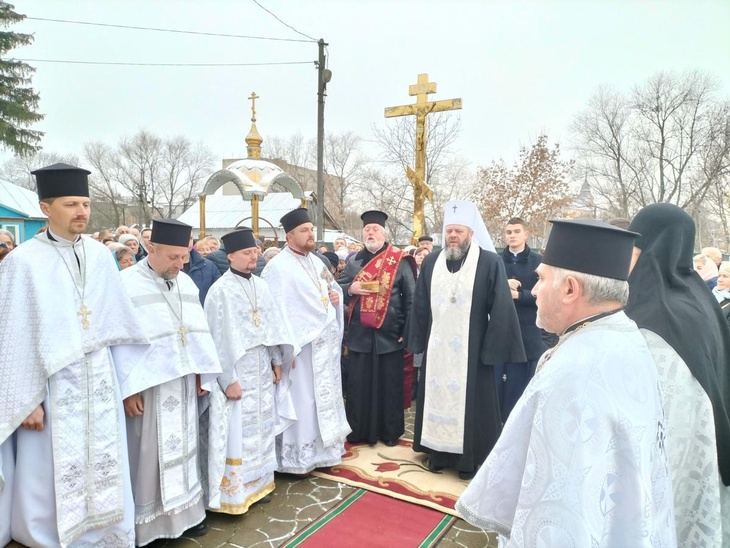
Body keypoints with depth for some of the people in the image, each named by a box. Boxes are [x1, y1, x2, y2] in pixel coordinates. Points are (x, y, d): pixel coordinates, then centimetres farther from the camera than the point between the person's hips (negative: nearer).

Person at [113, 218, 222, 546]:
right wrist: (129, 388, -12)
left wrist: (200, 374, 8)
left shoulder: (186, 283, 7)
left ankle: (185, 510, 28)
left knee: (184, 447, 14)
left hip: (183, 382, 6)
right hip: (147, 385, -5)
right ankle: (147, 521, 21)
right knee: (150, 453, 5)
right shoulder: (126, 284, -10)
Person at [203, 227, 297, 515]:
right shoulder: (220, 290, -14)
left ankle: (258, 483, 30)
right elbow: (218, 338, -15)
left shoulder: (261, 285, 7)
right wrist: (228, 379, -16)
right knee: (237, 433, 2)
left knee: (261, 429, 15)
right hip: (236, 373, -6)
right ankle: (233, 493, 16)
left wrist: (276, 361, 10)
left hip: (262, 371, 7)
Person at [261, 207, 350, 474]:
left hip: (326, 342, 8)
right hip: (302, 344, -8)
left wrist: (336, 296, 0)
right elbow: (276, 310, -18)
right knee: (302, 399, 1)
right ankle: (298, 456, 17)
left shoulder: (317, 262, 12)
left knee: (326, 396, 16)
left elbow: (333, 288, 24)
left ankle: (324, 448, 31)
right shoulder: (278, 266, -13)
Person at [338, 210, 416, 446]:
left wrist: (408, 330, -9)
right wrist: (350, 289, -13)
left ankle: (390, 431, 24)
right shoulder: (354, 261, 8)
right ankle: (358, 429, 25)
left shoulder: (400, 261, -2)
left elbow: (412, 298, -4)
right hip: (360, 334, 3)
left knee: (389, 384, 8)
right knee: (358, 384, 10)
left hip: (389, 334, -3)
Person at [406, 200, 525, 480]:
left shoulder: (490, 262, -8)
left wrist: (493, 348, -11)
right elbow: (420, 305, 9)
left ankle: (468, 458, 23)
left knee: (469, 402, 6)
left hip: (471, 349, -4)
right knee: (437, 397, 12)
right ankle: (438, 452, 28)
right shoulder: (431, 262, 5)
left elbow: (500, 309, -8)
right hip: (437, 347, 4)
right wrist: (418, 340, 8)